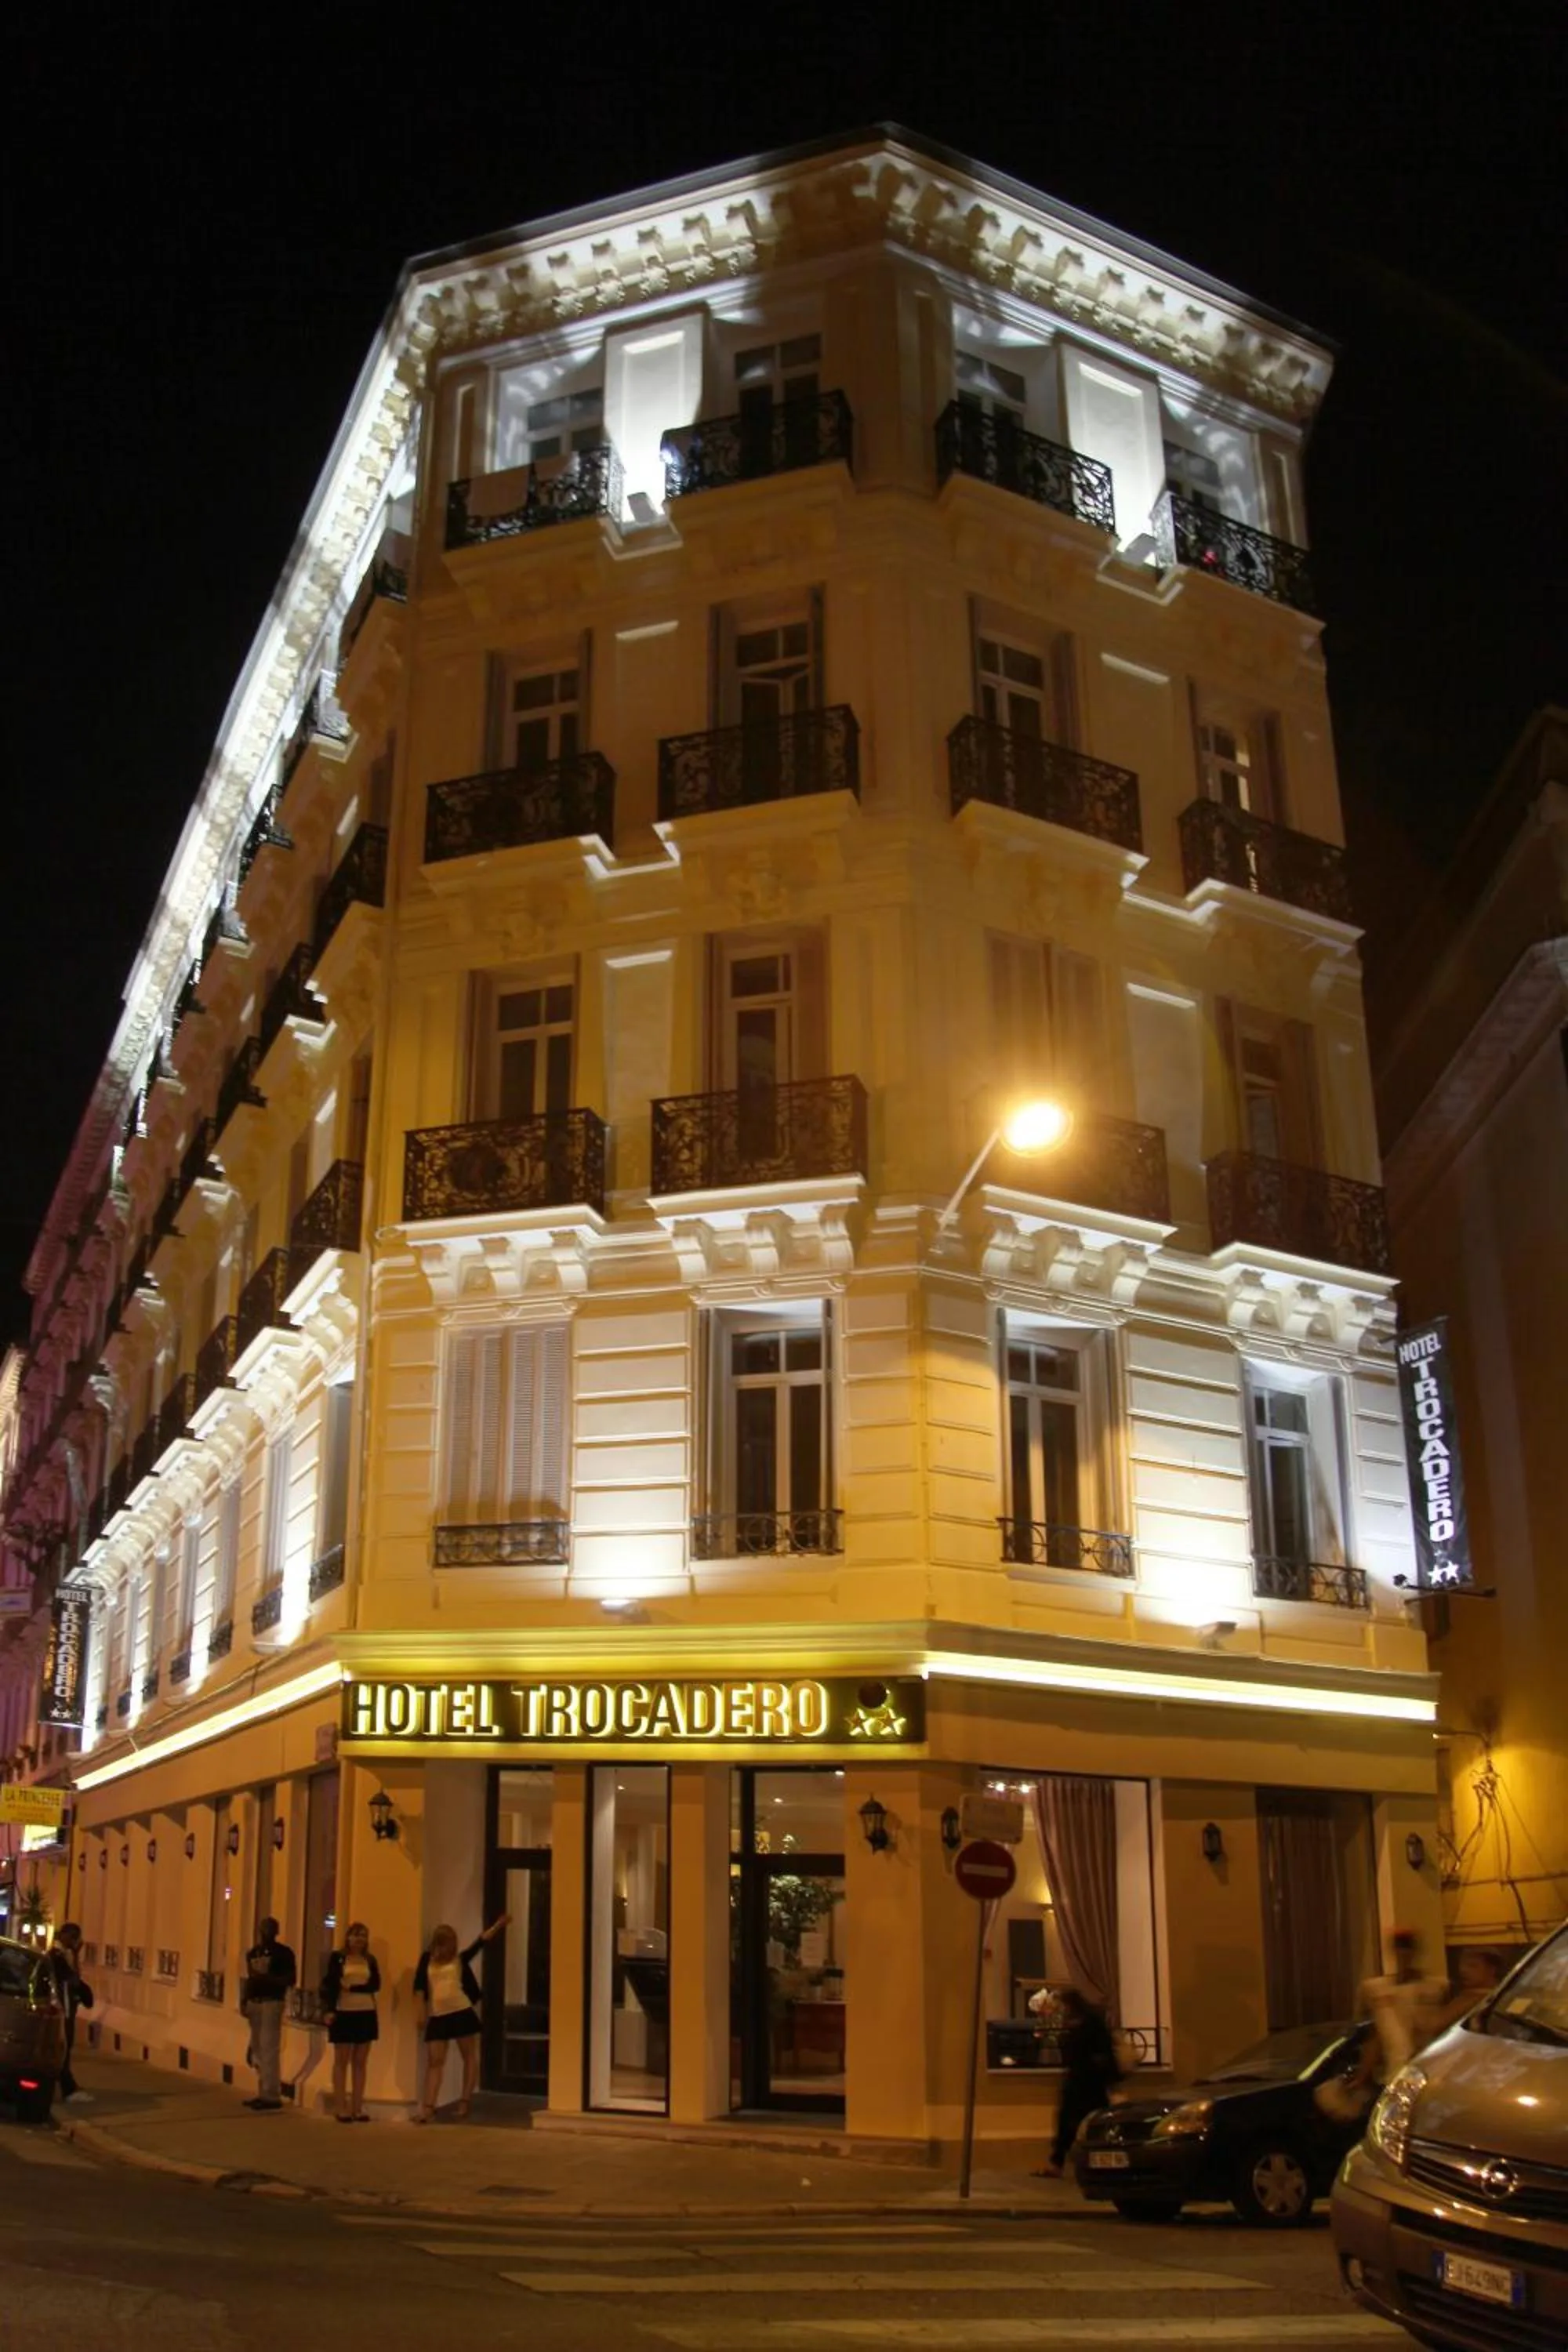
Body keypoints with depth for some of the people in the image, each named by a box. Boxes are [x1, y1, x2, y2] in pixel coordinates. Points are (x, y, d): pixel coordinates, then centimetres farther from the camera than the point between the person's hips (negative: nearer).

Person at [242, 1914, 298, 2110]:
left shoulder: (283, 1952, -5)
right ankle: (263, 2093, 13)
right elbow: (249, 1979, 20)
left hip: (271, 2002, -7)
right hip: (254, 2003, 7)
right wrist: (245, 2002, 11)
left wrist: (267, 1978, -20)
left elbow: (291, 1979, -10)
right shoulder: (252, 1953, 15)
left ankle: (272, 2095, -11)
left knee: (269, 2048, -11)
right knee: (257, 2049, 7)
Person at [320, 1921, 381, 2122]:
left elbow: (376, 1984, -2)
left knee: (360, 2063, 4)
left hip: (366, 2014, 3)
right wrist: (328, 2010, -16)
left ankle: (357, 2108, 6)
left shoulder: (370, 1960, 9)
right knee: (341, 2061, 0)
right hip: (343, 2013, -3)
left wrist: (353, 1988, -14)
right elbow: (329, 1985, -5)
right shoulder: (337, 1958, 1)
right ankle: (341, 2109, 2)